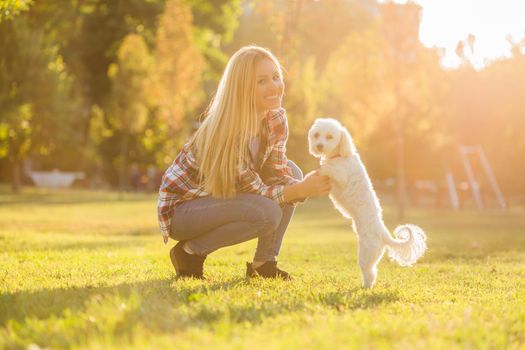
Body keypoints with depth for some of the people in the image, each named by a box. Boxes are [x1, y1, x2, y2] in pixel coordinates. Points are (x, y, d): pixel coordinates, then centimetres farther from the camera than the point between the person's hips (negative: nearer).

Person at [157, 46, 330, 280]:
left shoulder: (277, 120, -8)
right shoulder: (226, 131, -30)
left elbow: (278, 175, -8)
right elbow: (254, 192, -26)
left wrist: (304, 186, -28)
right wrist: (301, 190, -35)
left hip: (224, 197, 8)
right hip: (181, 206, -8)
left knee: (292, 172, -7)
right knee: (267, 212, -30)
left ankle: (263, 263, -1)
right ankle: (190, 252, -10)